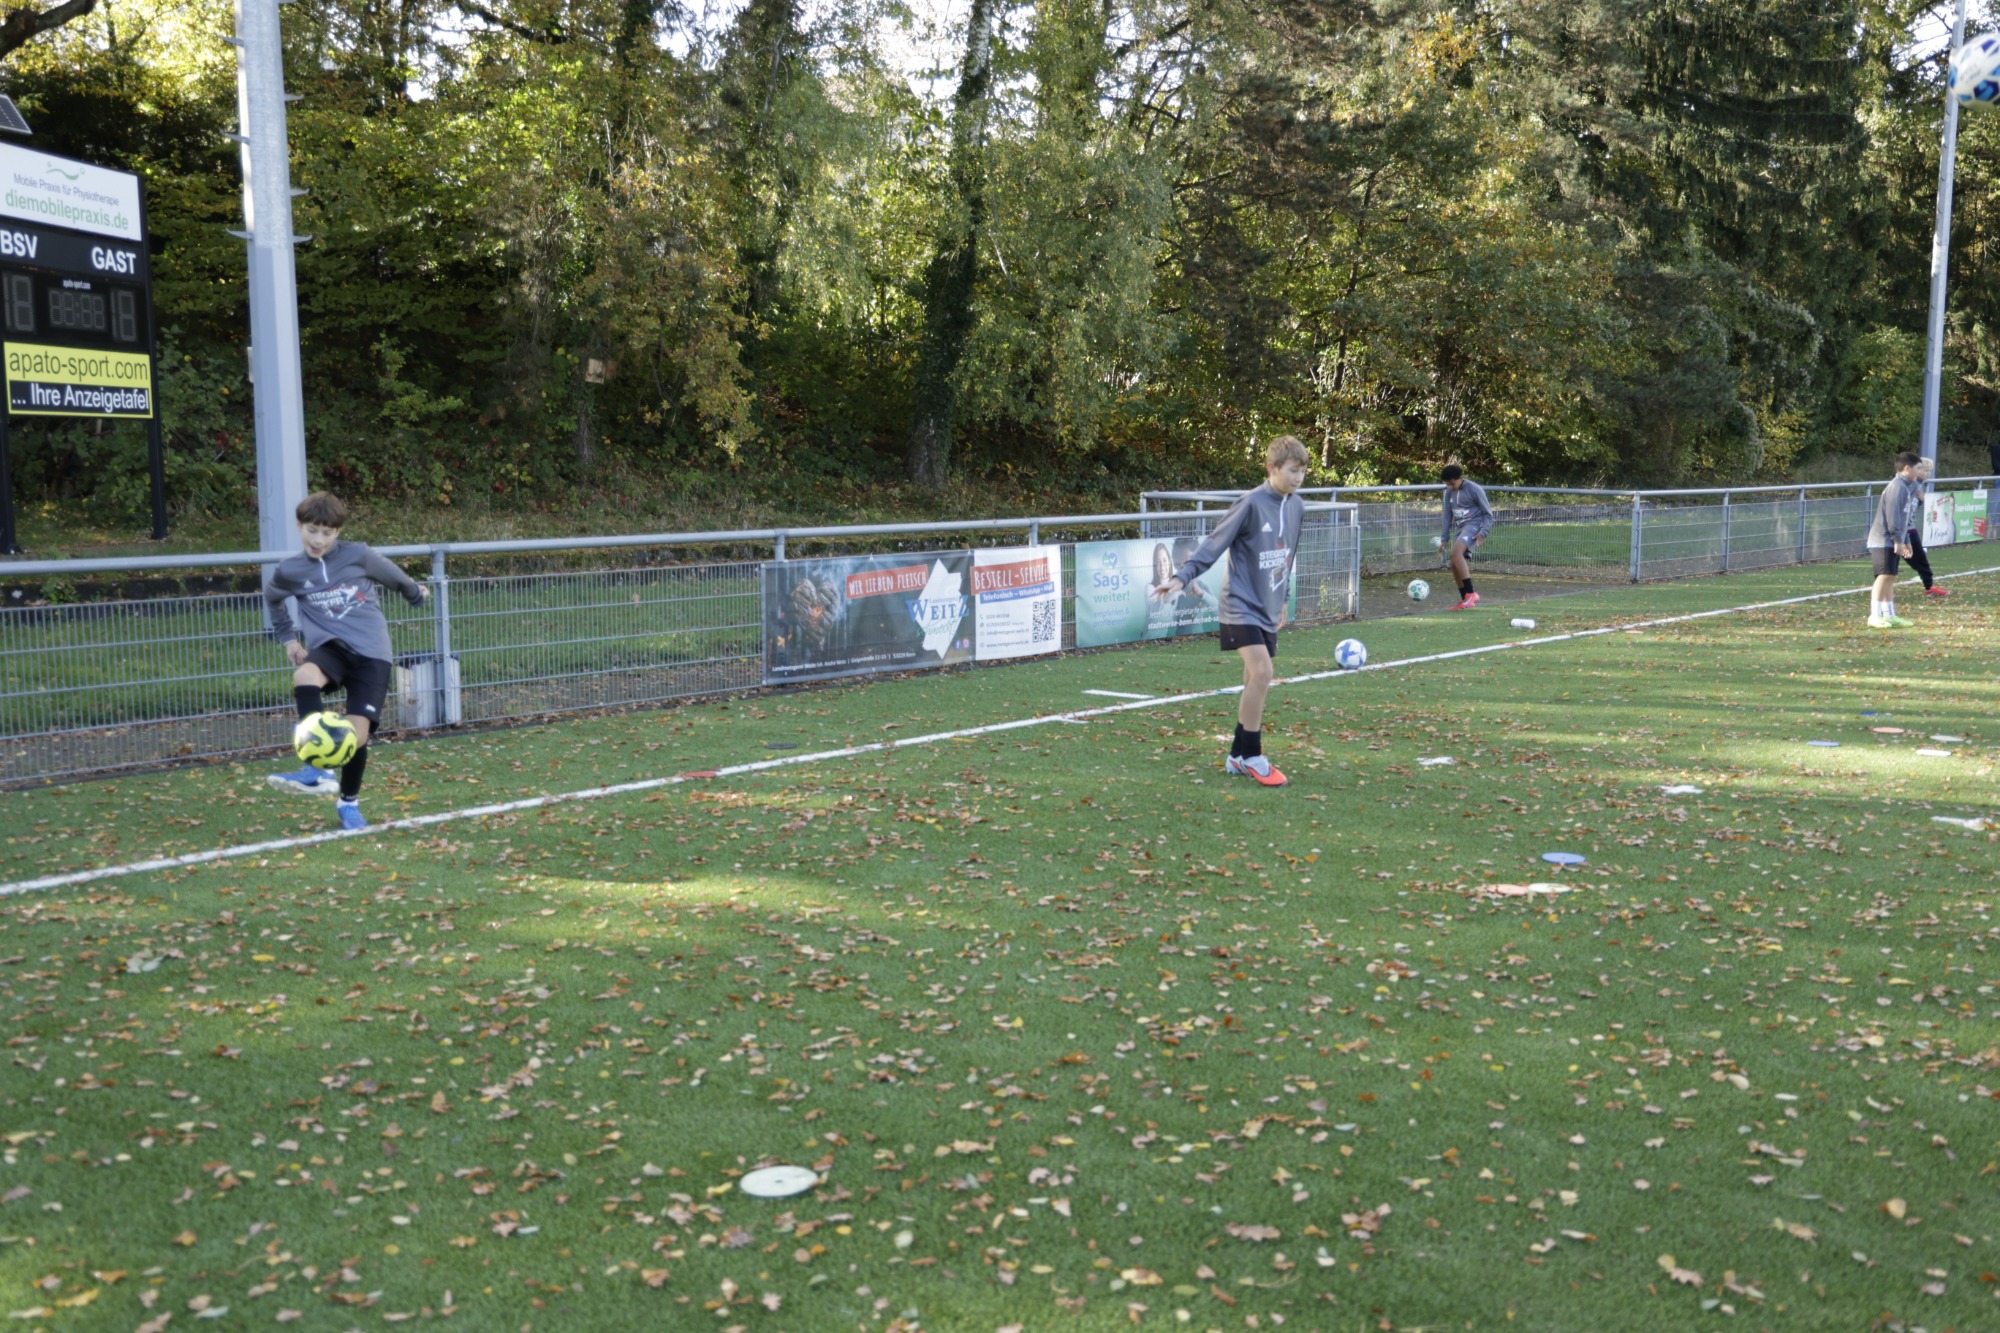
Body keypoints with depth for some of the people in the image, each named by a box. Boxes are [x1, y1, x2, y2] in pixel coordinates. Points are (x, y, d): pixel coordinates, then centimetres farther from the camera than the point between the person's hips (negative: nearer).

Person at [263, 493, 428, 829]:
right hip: (329, 647, 1)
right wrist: (287, 637, 26)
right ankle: (318, 771, -35)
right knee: (304, 678, -36)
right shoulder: (289, 571, 5)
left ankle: (348, 802, 18)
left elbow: (392, 575, 19)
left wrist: (415, 592, 36)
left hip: (372, 652, -1)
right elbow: (272, 598, 28)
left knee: (357, 734, -9)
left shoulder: (357, 555, 0)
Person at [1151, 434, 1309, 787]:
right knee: (1261, 672, -19)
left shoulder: (1296, 506, 7)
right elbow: (1214, 545, -13)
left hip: (1268, 610, 7)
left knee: (1255, 682, 9)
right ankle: (1252, 756, -7)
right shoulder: (1251, 503, -15)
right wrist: (1182, 578, -22)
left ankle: (1238, 757, 20)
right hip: (1242, 606, -7)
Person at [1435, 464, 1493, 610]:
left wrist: (1483, 533, -19)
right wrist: (1444, 538, 11)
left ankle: (1470, 594, -27)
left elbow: (1488, 513, -7)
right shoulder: (1449, 492, 9)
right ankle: (1465, 601, 12)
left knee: (1456, 552, -29)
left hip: (1474, 526, -8)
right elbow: (1448, 516, 17)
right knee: (1455, 565, 0)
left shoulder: (1474, 489, -10)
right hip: (1462, 528, 8)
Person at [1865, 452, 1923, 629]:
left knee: (1890, 577, 11)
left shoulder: (1907, 487, 18)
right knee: (1884, 576, -14)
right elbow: (1893, 516, -19)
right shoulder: (1897, 486, -13)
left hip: (1891, 541, 10)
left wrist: (1905, 541, 20)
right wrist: (1898, 540, -19)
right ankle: (1874, 616, -16)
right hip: (1883, 540, -10)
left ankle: (1889, 616, 15)